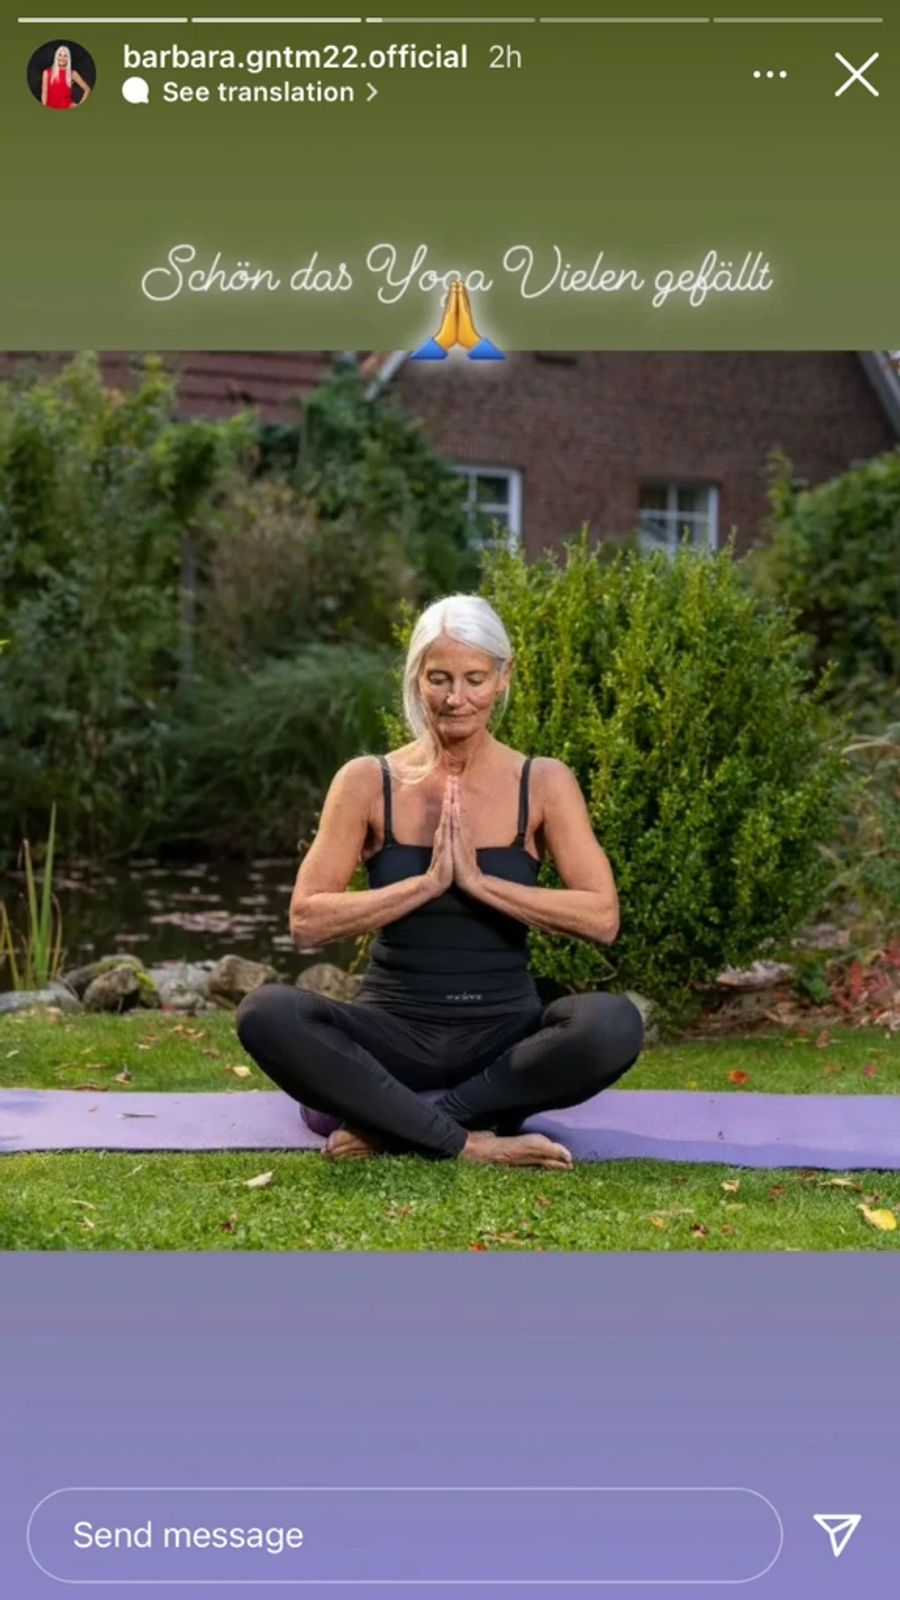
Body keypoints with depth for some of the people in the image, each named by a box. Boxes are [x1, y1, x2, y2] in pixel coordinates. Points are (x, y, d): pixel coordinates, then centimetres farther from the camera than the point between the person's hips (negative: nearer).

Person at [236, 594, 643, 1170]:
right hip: (396, 1031, 0)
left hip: (504, 1032, 1)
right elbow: (307, 921, -8)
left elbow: (602, 917, -10)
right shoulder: (369, 781, -1)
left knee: (614, 1023, -31)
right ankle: (465, 1141, -27)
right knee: (267, 1014, -29)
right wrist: (427, 882, -17)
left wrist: (478, 880, -17)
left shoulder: (544, 782, 0)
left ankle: (391, 1120, -22)